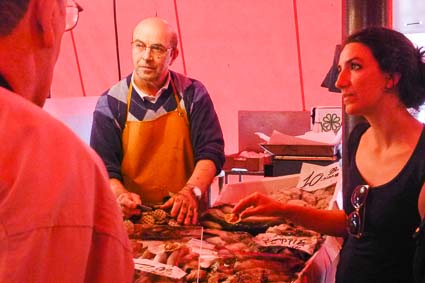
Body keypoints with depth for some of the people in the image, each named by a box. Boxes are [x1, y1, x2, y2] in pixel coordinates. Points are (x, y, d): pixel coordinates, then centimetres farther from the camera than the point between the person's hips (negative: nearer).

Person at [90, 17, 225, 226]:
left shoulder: (192, 95, 4)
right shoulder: (111, 103, 3)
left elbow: (210, 152, -1)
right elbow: (103, 167, 0)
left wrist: (191, 192, -18)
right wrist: (120, 195, -20)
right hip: (133, 217, 0)